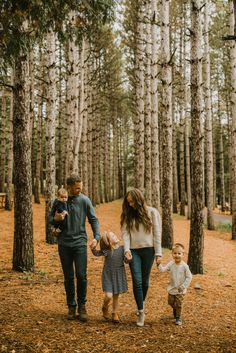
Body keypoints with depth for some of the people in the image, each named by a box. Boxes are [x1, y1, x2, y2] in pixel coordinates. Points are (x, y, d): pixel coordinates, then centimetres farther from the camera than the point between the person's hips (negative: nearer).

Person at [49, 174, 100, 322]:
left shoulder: (84, 200, -3)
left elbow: (94, 220, -1)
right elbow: (50, 219, 10)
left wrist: (96, 237, -15)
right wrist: (55, 219, -14)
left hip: (80, 242, -1)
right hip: (64, 244, 2)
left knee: (81, 276, -6)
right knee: (68, 277, 8)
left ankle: (82, 306, 11)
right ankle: (71, 306, 21)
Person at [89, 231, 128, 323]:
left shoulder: (122, 249, -4)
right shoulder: (106, 251, -10)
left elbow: (126, 260, 3)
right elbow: (96, 253, 3)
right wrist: (93, 249, -17)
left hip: (119, 275, 3)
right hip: (108, 276, -2)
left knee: (116, 296, 12)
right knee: (108, 296, -11)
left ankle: (115, 314, 31)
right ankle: (105, 308, 22)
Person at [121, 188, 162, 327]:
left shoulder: (152, 212, 0)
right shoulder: (128, 215, 7)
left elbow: (157, 234, -1)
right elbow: (125, 232, 1)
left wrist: (158, 253, -5)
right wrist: (127, 249, -13)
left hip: (148, 249, -1)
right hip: (133, 250, 1)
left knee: (145, 281, 9)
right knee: (137, 281, -7)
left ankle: (141, 304, 32)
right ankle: (141, 312, -2)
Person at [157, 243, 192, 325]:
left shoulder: (184, 266, -17)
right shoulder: (171, 264, -9)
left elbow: (189, 277, -12)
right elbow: (162, 269, -15)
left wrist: (183, 286, -15)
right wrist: (159, 264, -33)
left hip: (180, 290, -3)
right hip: (171, 288, 3)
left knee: (179, 304, 1)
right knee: (170, 302, 14)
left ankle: (178, 317, 22)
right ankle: (175, 309, 46)